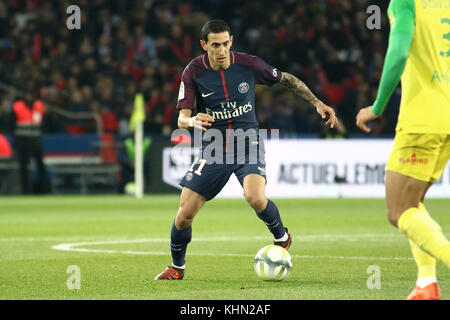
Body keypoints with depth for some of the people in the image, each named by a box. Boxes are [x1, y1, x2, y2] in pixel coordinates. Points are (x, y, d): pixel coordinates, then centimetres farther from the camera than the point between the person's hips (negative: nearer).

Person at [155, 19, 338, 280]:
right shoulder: (194, 72, -10)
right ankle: (177, 267, 21)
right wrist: (192, 121, -36)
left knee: (255, 197, -30)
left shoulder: (248, 64, -9)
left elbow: (287, 80, 7)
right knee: (185, 214, -6)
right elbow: (182, 118, -12)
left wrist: (318, 103, 4)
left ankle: (282, 237, 2)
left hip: (248, 143, -1)